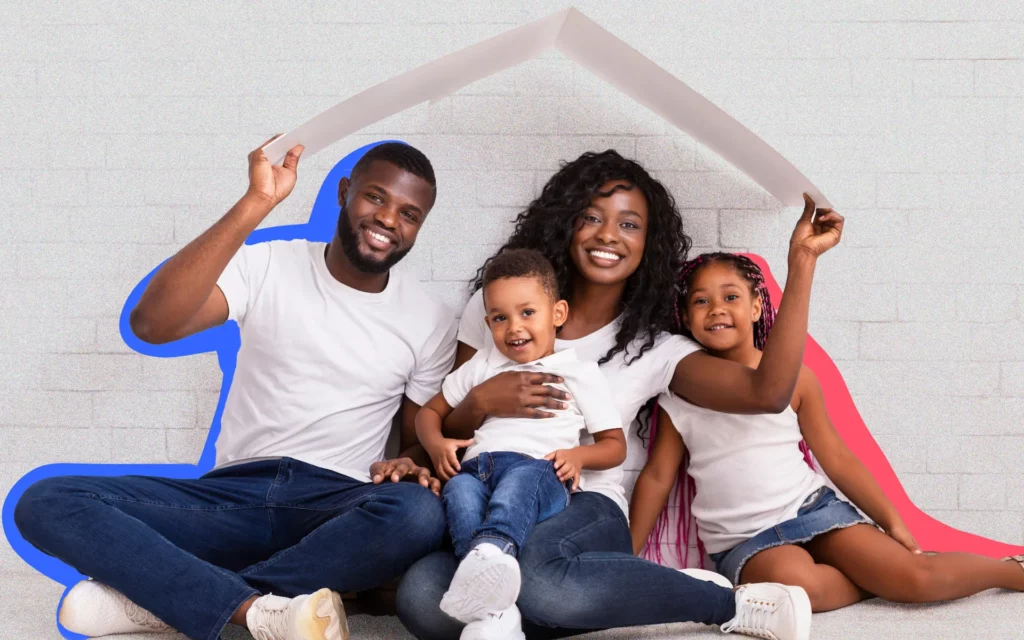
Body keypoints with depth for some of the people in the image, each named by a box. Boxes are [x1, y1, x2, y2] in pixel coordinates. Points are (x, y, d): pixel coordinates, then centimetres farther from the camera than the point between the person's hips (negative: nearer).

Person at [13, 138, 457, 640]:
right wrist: (255, 204, -21)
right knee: (45, 503, -20)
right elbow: (151, 324, -15)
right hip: (235, 497, 0)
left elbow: (423, 442, 14)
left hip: (338, 511, 0)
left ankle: (157, 595, -26)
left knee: (419, 515, -36)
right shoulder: (268, 267, 2)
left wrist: (409, 464, -12)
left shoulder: (432, 322, 7)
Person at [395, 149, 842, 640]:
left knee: (539, 573, -40)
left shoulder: (654, 348, 6)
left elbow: (768, 393, -9)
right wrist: (481, 402, -11)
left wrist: (801, 262, -8)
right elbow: (444, 427, 14)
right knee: (422, 598, -34)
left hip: (587, 511, -2)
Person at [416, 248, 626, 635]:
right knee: (459, 489, -33)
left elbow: (615, 445, 18)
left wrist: (578, 455, -5)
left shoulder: (581, 373, 20)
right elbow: (429, 411, 33)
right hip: (476, 468, 3)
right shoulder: (482, 366, 29)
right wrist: (436, 445, 9)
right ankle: (494, 611, -55)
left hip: (539, 471, -3)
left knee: (522, 478, -38)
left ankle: (493, 548, -69)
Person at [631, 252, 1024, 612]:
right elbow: (657, 477, 4)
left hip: (813, 509, 1)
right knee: (796, 583, -35)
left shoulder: (794, 376, -1)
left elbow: (836, 458, 5)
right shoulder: (680, 394, 0)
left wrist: (891, 521, 4)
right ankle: (877, 578, -5)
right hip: (744, 541, 0)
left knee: (918, 577, -16)